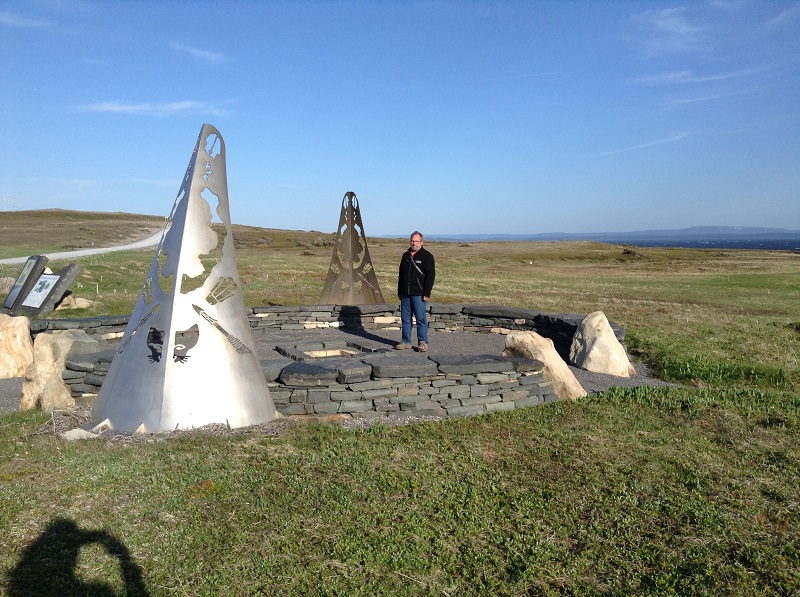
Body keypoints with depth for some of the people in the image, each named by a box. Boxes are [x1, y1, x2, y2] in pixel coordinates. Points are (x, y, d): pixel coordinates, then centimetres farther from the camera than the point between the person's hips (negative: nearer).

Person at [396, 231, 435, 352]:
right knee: (405, 318, 9)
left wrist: (427, 293, -13)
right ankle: (406, 341, 17)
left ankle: (422, 342, 4)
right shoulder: (406, 256, 15)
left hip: (419, 294, -6)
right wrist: (399, 291, 16)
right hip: (405, 294, 6)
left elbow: (430, 276, -7)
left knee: (421, 319, -3)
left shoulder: (427, 256, -3)